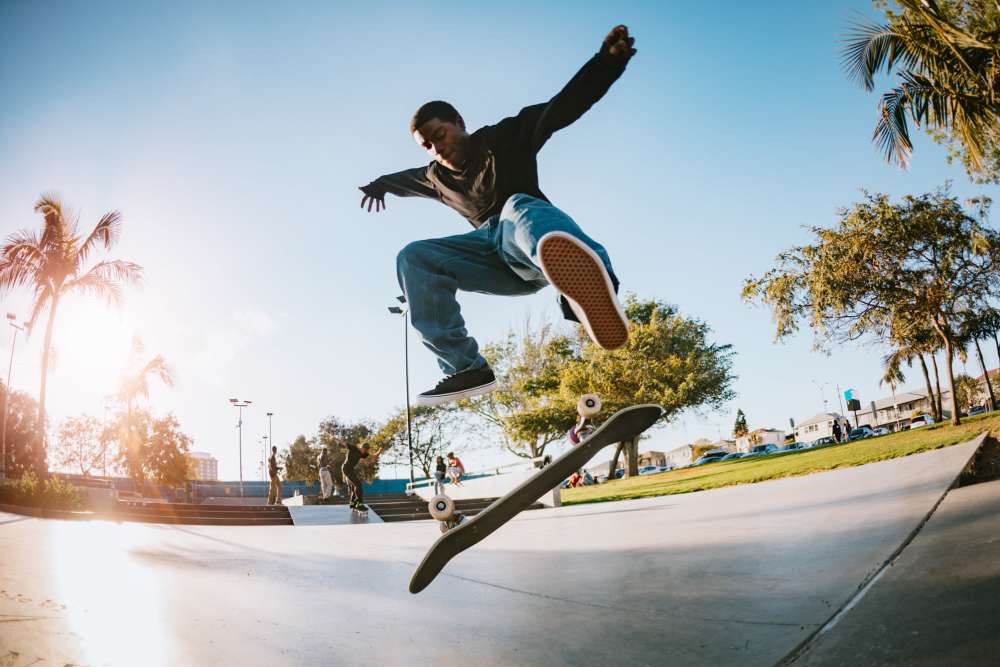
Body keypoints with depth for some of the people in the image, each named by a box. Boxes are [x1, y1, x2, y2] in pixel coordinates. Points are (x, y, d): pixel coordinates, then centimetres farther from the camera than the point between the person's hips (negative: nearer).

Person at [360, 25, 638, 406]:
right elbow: (409, 178, 50)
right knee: (414, 257, -13)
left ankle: (589, 285, -82)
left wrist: (607, 61, -21)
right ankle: (466, 368, -29)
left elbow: (562, 107, -6)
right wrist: (383, 184, 69)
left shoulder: (504, 137, 8)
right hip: (494, 253, 6)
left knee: (519, 208, -40)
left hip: (529, 242, -5)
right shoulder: (438, 177, 25)